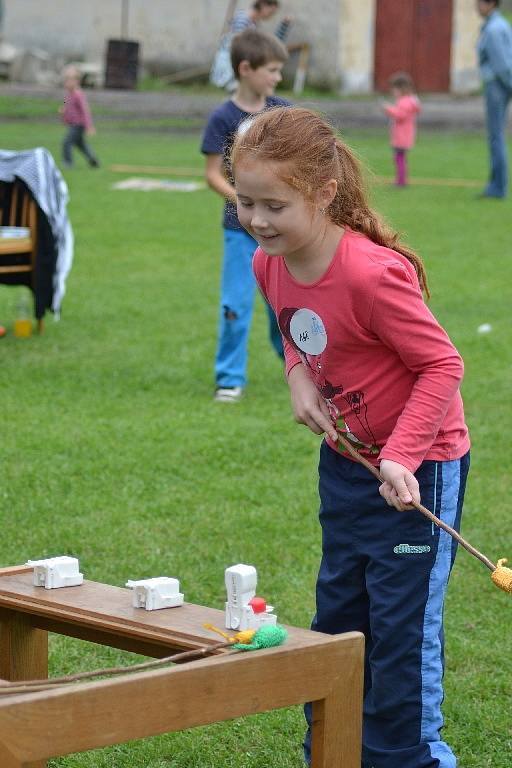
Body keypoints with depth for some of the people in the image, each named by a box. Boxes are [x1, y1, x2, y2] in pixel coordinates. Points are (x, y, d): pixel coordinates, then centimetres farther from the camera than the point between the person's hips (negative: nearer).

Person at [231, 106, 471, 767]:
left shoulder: (370, 274, -30)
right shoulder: (269, 265, -6)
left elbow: (441, 364, -22)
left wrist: (401, 457, -29)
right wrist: (299, 377, -7)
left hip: (416, 466, -8)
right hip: (346, 456, 8)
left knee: (400, 629, -4)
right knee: (336, 622, 17)